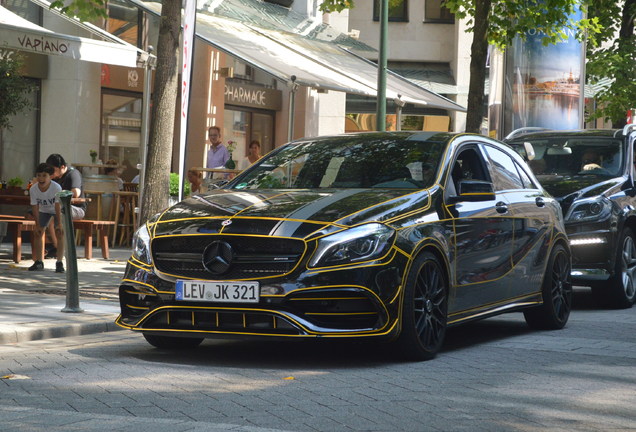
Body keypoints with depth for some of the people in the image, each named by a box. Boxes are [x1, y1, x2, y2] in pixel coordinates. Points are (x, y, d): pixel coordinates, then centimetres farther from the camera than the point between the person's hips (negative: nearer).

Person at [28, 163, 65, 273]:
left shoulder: (56, 188, -35)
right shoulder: (33, 189, -25)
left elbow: (58, 207, -31)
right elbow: (35, 208, -17)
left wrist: (59, 223, -28)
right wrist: (38, 225, -15)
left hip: (57, 210, -4)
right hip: (44, 211, 4)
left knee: (59, 233, -15)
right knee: (38, 233, -1)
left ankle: (59, 263, -12)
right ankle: (38, 262, 10)